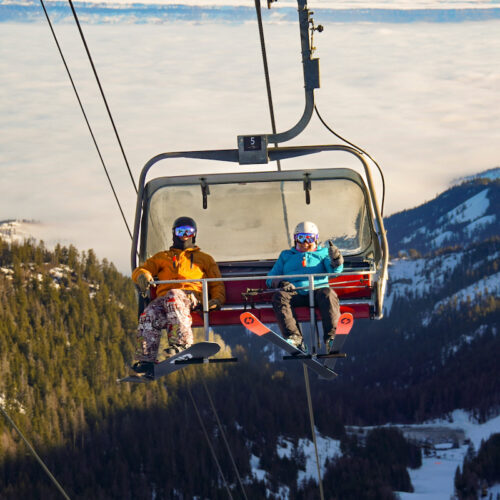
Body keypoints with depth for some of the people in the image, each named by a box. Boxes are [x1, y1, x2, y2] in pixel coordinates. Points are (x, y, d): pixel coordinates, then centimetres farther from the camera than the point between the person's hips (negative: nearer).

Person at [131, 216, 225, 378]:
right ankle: (146, 360, -43)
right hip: (165, 296, 2)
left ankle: (181, 343, -52)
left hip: (192, 296, -2)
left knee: (173, 296, -41)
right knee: (149, 316, -35)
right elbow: (140, 270, 24)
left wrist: (217, 299, 1)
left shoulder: (204, 259, 34)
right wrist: (143, 274, -4)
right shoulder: (162, 257, 36)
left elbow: (217, 283, 26)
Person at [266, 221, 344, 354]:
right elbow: (271, 278, 22)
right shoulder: (286, 256, 30)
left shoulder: (322, 252, 27)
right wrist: (281, 283, -3)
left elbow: (335, 270, 8)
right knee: (279, 296, -32)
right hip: (295, 293, 1)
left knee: (328, 294, -36)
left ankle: (330, 337, -44)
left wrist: (336, 259, -16)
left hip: (317, 289, -1)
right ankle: (294, 337, -43)